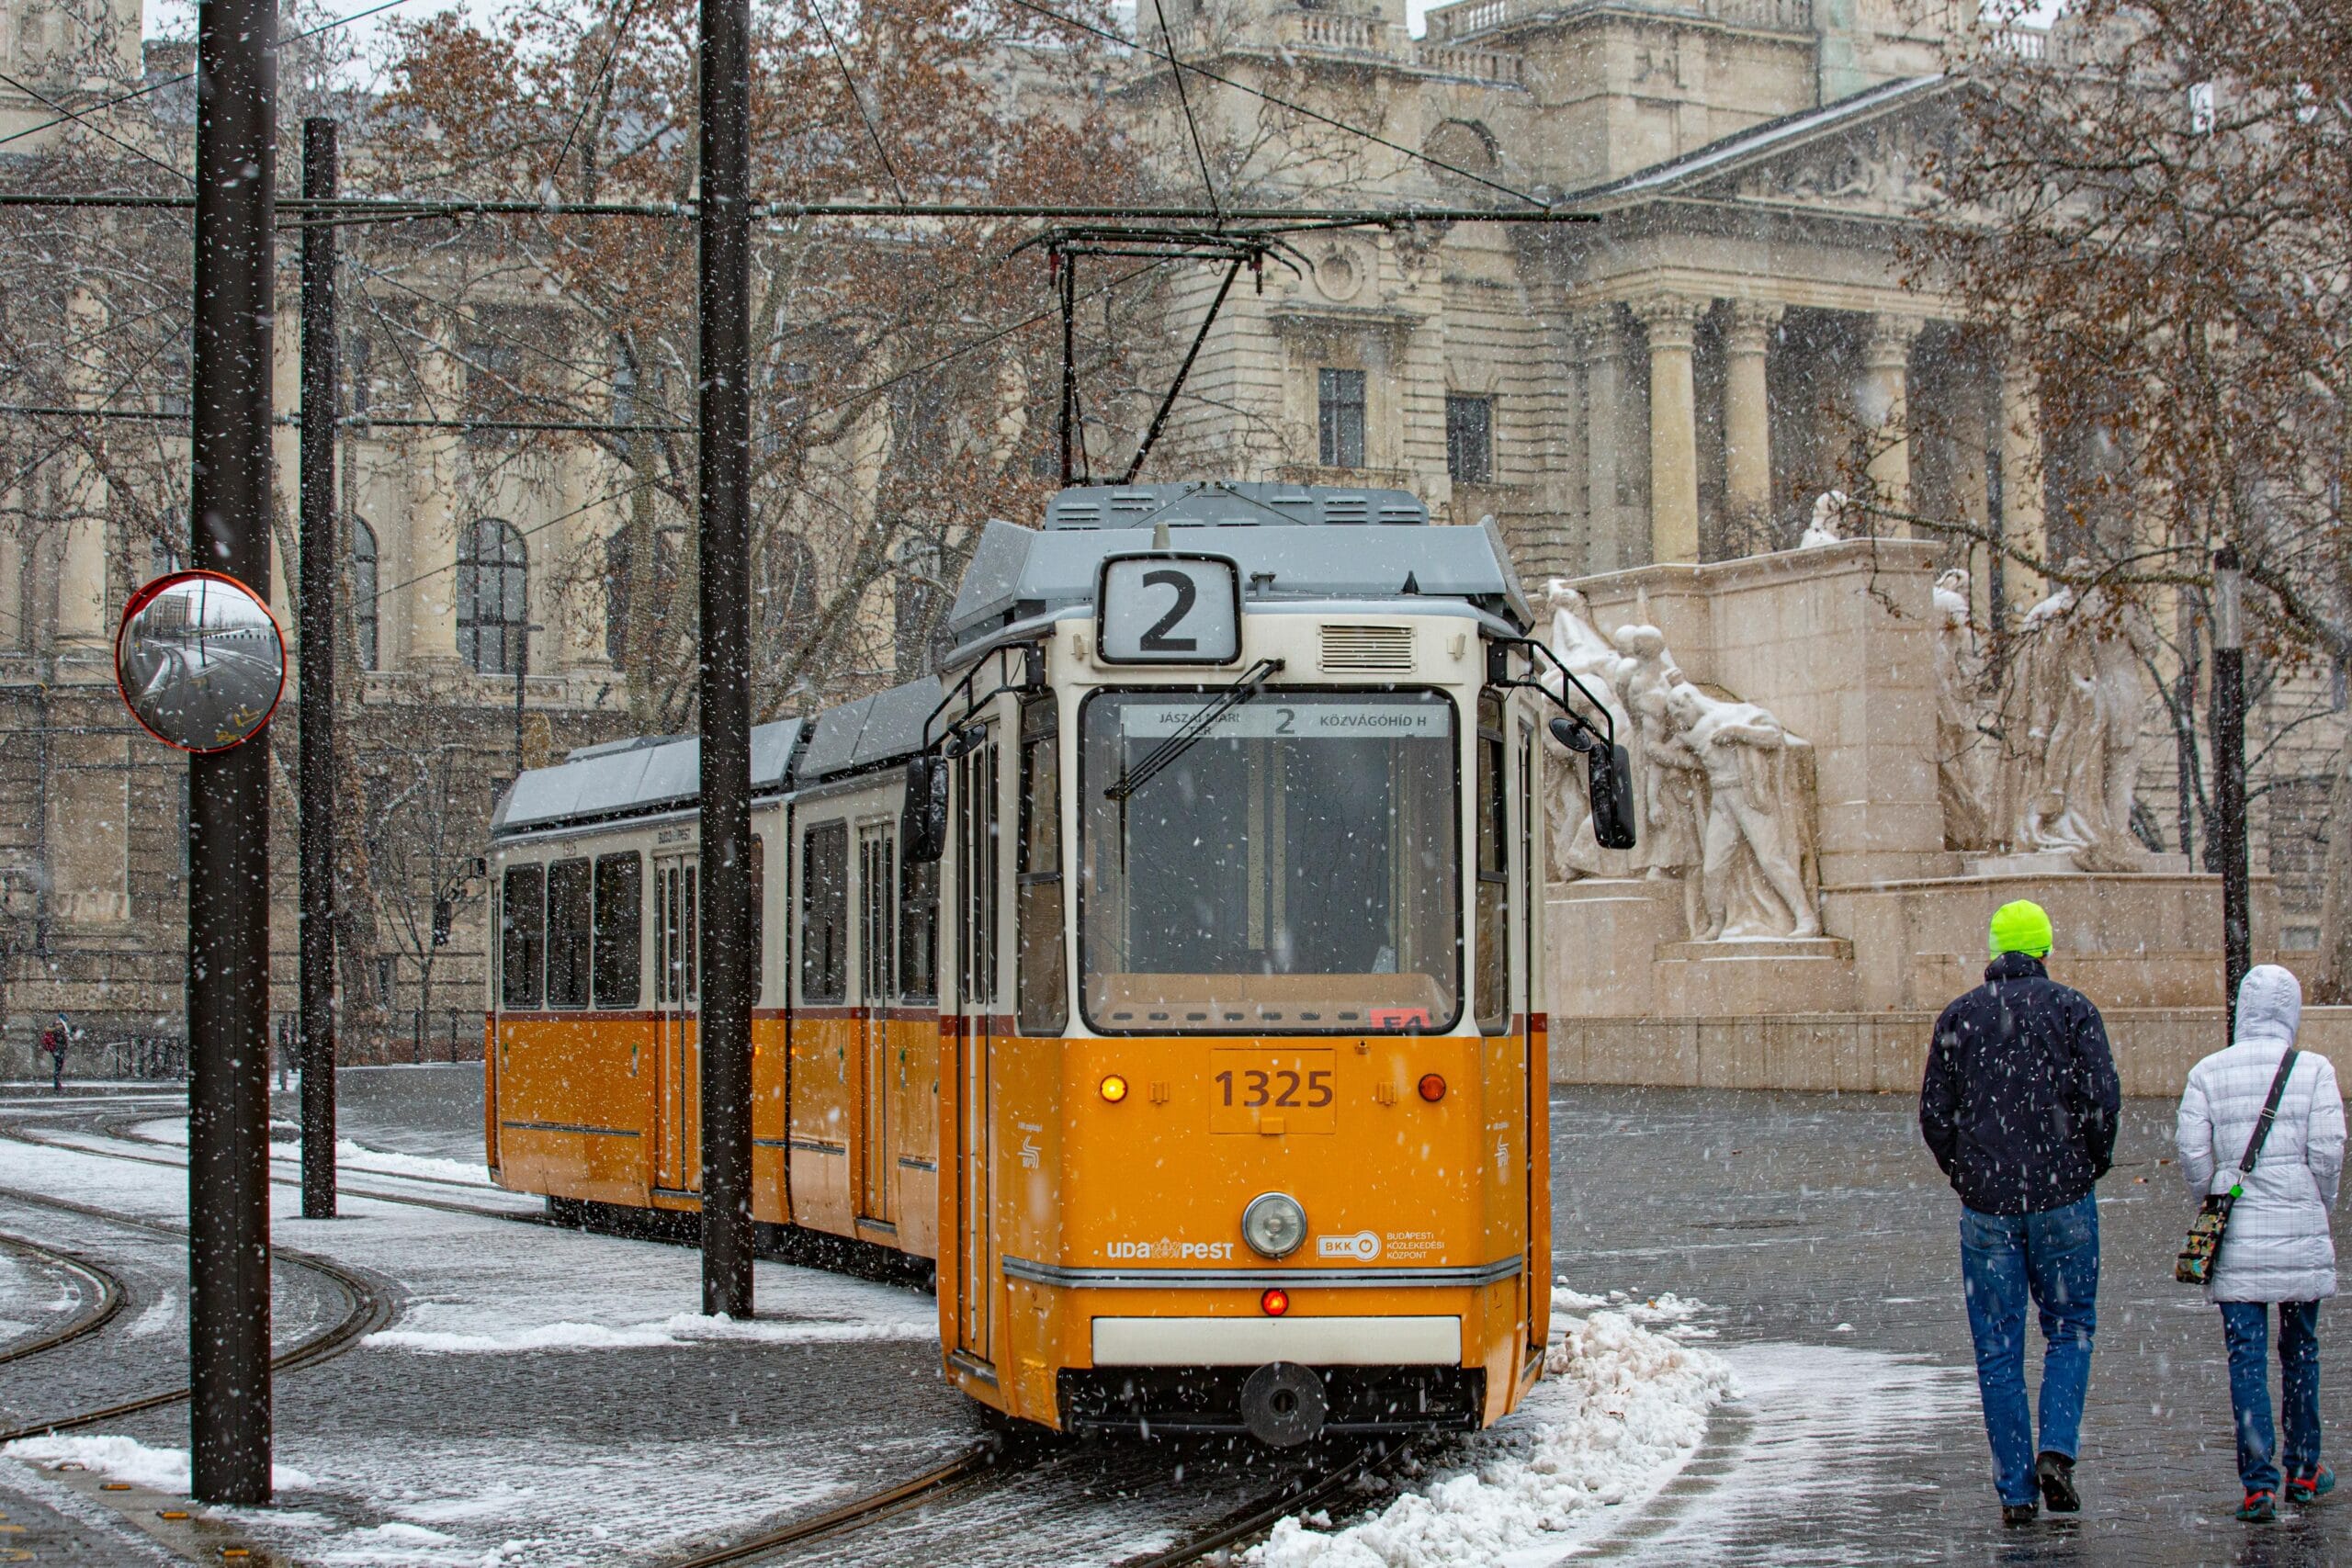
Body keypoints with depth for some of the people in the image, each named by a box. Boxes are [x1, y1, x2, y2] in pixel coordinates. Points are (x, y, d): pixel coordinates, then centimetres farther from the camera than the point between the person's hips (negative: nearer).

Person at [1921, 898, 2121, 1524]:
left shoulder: (1958, 1017, 4)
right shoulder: (2071, 1009, -1)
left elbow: (1934, 1115, 2)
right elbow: (2103, 1098, -10)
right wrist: (2093, 1162, 6)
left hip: (1986, 1207, 1)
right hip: (2063, 1200, -1)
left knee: (1997, 1348, 6)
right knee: (2070, 1326, 13)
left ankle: (2016, 1489, 4)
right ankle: (2056, 1451, -8)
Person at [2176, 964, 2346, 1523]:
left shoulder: (2207, 1073, 0)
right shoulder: (2314, 1070, -4)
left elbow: (2191, 1150, -4)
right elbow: (2327, 1151, -8)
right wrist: (2319, 1203, 10)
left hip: (2236, 1243, 0)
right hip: (2300, 1232, 0)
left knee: (2246, 1356, 1)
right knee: (2300, 1350, 16)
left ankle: (2259, 1482, -8)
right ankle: (2304, 1471, 26)